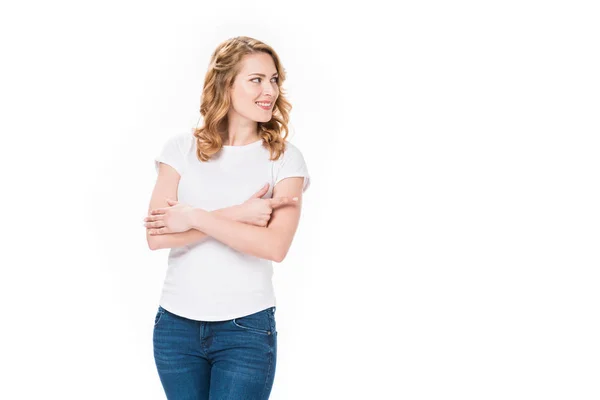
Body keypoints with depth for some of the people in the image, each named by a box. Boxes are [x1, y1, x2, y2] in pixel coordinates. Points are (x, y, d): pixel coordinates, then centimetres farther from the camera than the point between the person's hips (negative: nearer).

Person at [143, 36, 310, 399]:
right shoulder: (182, 148, 1)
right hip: (177, 324, 2)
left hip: (247, 329, -2)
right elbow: (156, 235, -9)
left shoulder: (284, 158, -3)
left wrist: (195, 217, -15)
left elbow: (275, 246, -16)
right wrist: (235, 215, -15)